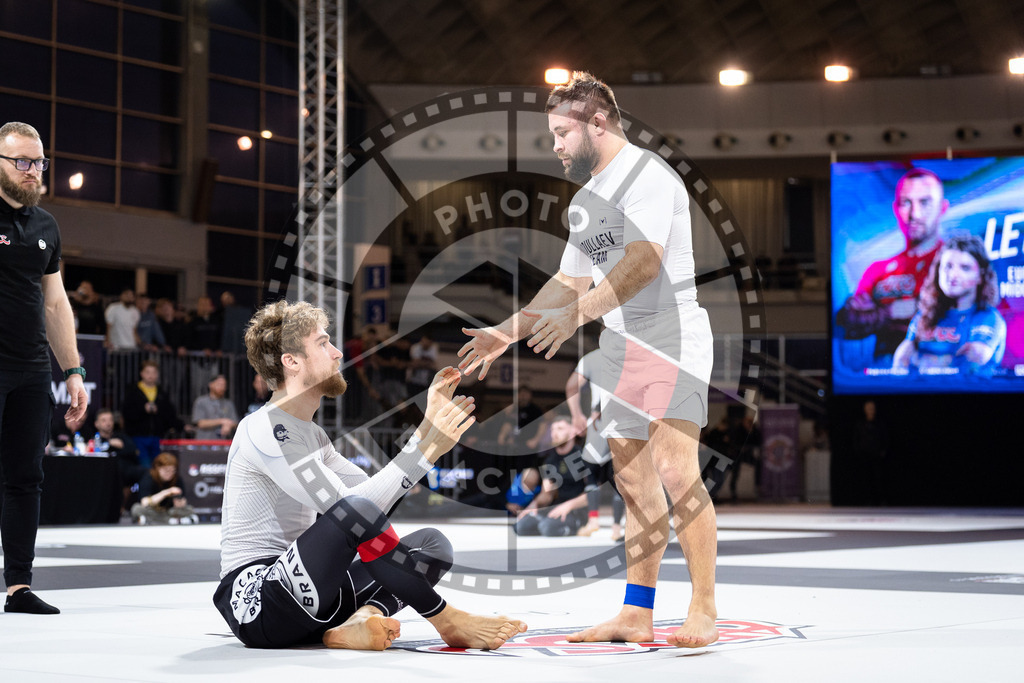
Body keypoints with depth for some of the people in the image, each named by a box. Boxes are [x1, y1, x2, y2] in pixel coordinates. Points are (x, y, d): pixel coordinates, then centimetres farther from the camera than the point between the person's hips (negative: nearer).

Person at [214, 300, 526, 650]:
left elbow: (377, 491, 14)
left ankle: (356, 623, -24)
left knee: (432, 544, 2)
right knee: (356, 510, -32)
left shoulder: (311, 436, 20)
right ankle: (449, 622, -18)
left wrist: (428, 428, 9)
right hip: (256, 605, -10)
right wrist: (426, 450, -18)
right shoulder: (264, 430, -12)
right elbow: (347, 507, -21)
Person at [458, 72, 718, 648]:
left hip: (672, 335, -9)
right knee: (633, 480, 6)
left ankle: (704, 612, -13)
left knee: (674, 467, -18)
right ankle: (637, 616, 9)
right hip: (621, 346, 9)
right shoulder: (585, 201, 20)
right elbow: (571, 281, 28)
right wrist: (509, 332, 23)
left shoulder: (645, 174, -10)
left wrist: (579, 313, -35)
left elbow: (645, 260, -25)